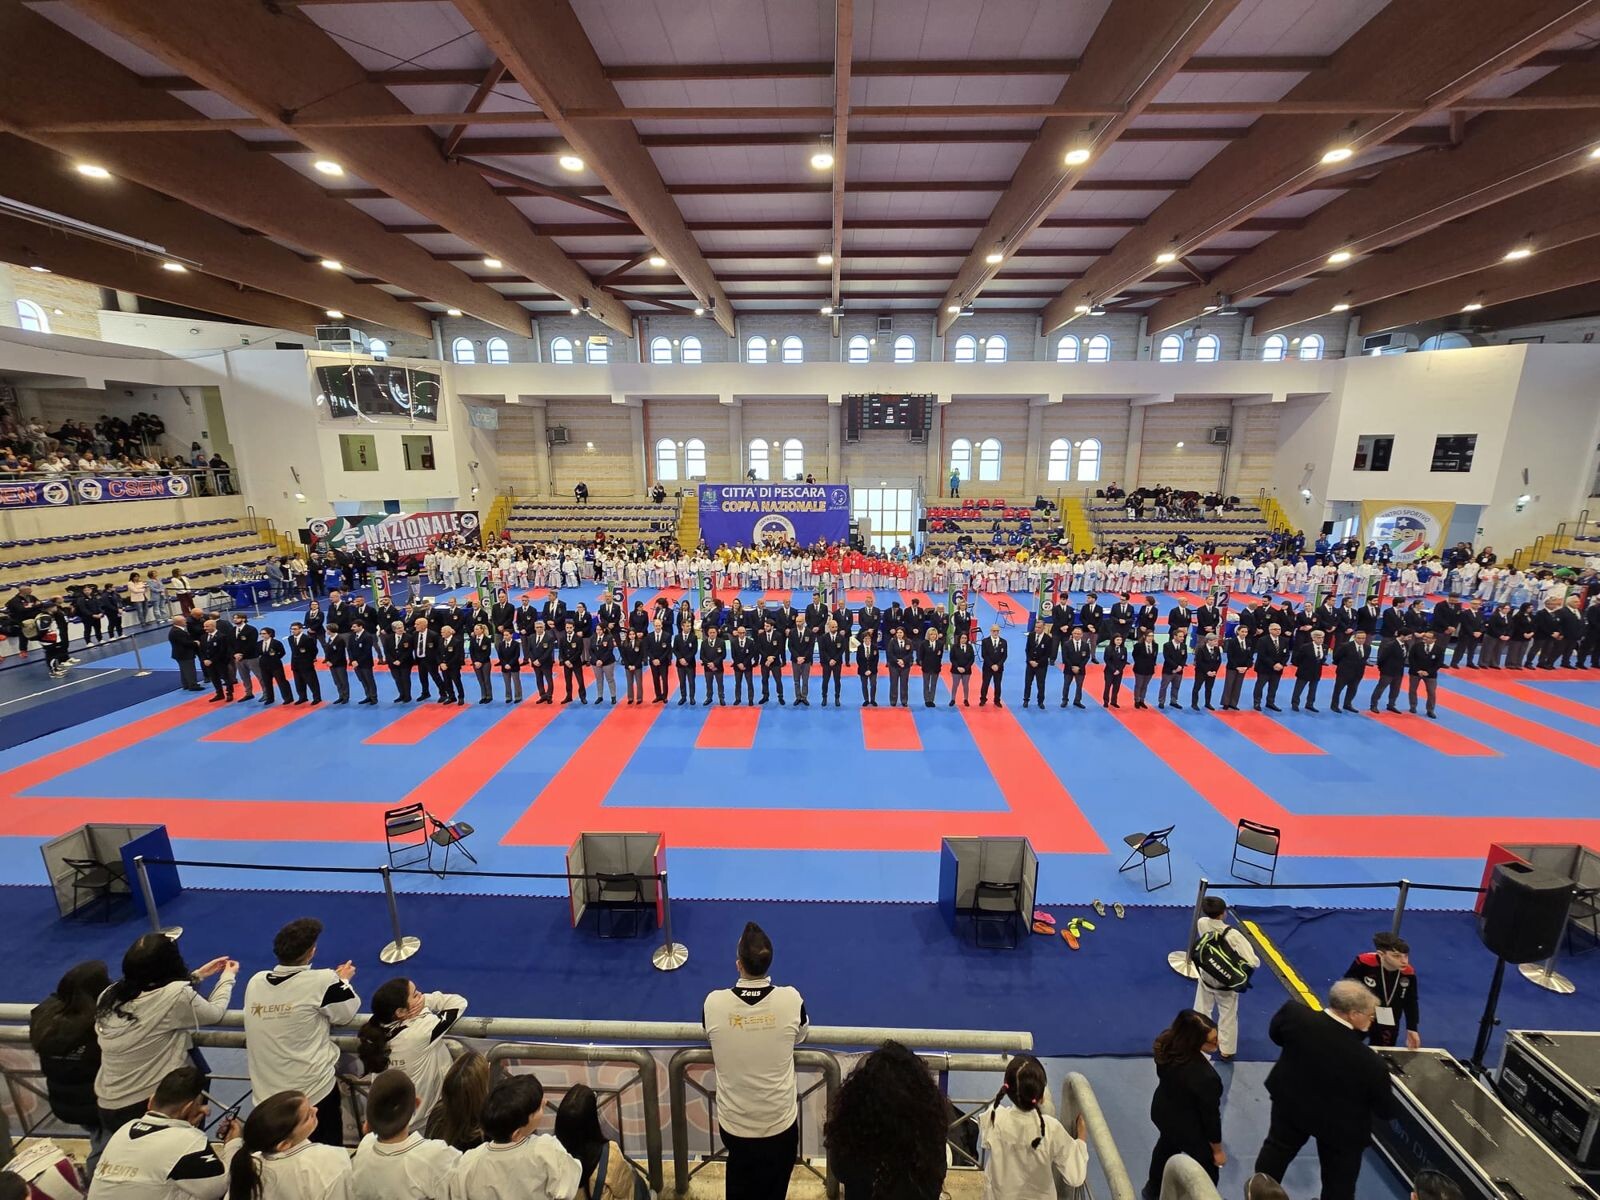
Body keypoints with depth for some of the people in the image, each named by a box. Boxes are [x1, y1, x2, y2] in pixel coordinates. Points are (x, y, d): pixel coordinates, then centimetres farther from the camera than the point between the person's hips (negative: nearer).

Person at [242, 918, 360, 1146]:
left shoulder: (255, 982, -5)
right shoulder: (322, 981, -19)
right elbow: (347, 1013, -4)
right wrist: (343, 981, 12)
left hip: (265, 1095, 5)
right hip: (314, 1093, -4)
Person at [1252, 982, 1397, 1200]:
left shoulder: (1294, 1014, -27)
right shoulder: (1370, 1062, -35)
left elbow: (1274, 1033, -4)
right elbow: (1386, 1111, -18)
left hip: (1291, 1104, 3)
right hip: (1341, 1127, -3)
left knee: (1276, 1149, 28)